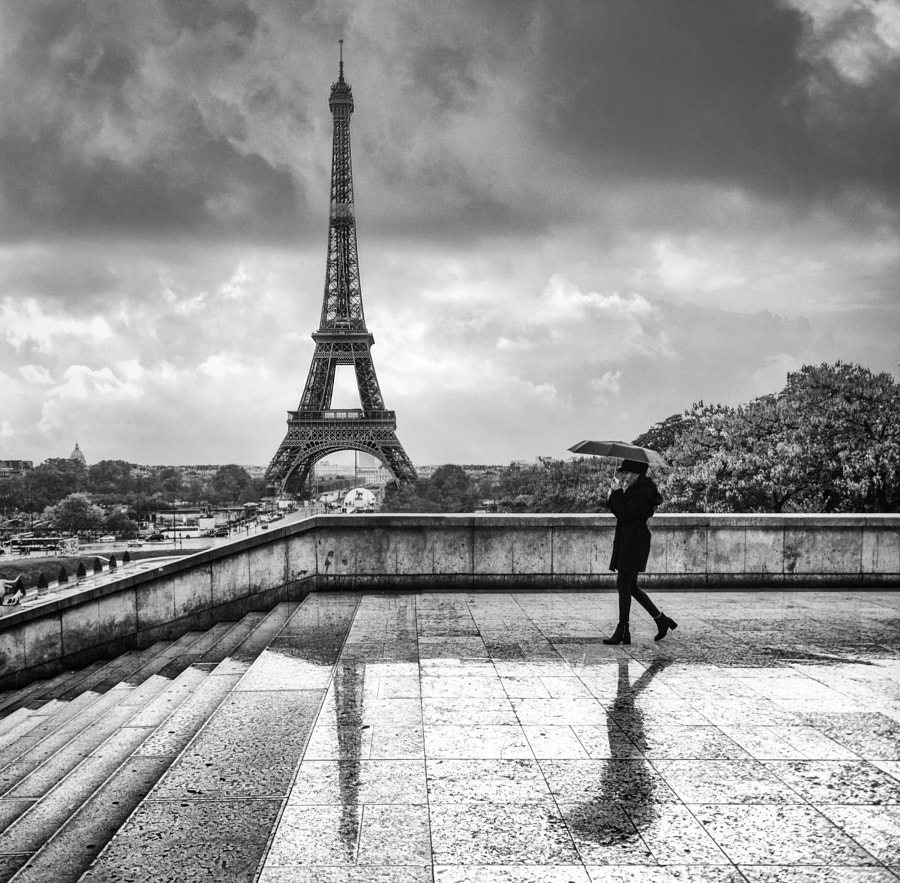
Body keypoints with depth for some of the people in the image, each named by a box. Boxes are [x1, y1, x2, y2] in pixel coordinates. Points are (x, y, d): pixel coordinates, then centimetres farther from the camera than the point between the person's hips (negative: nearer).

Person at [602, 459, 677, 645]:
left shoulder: (641, 493, -16)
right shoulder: (635, 489, 16)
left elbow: (625, 514, -22)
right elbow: (619, 512, 15)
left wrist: (617, 491, -16)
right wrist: (612, 497, -2)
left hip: (633, 544, -10)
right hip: (627, 544, 10)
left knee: (623, 586, -5)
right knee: (630, 586, 14)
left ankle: (622, 631, 1)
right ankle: (661, 620, 21)